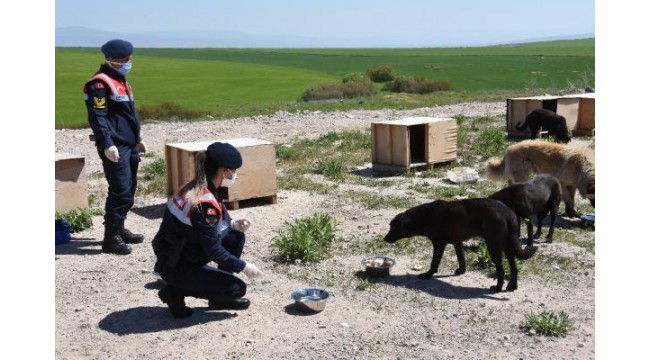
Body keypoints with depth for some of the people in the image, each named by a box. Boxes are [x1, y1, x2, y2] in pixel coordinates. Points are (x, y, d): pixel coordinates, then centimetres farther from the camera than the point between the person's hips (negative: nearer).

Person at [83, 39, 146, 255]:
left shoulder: (121, 81, 19)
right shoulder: (100, 83, -12)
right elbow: (97, 117, -19)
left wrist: (137, 139, 27)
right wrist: (107, 145, -25)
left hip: (129, 146, 10)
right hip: (115, 148, -10)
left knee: (129, 190, 15)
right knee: (120, 192, -10)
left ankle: (119, 229, 27)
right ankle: (111, 239, -3)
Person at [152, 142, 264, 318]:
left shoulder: (195, 187, 1)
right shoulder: (205, 203, -27)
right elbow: (214, 250, -22)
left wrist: (232, 224, -1)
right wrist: (243, 266, -11)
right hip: (176, 267, -9)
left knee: (235, 236, 7)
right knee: (237, 288, -7)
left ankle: (220, 298, 14)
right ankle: (176, 291, 1)